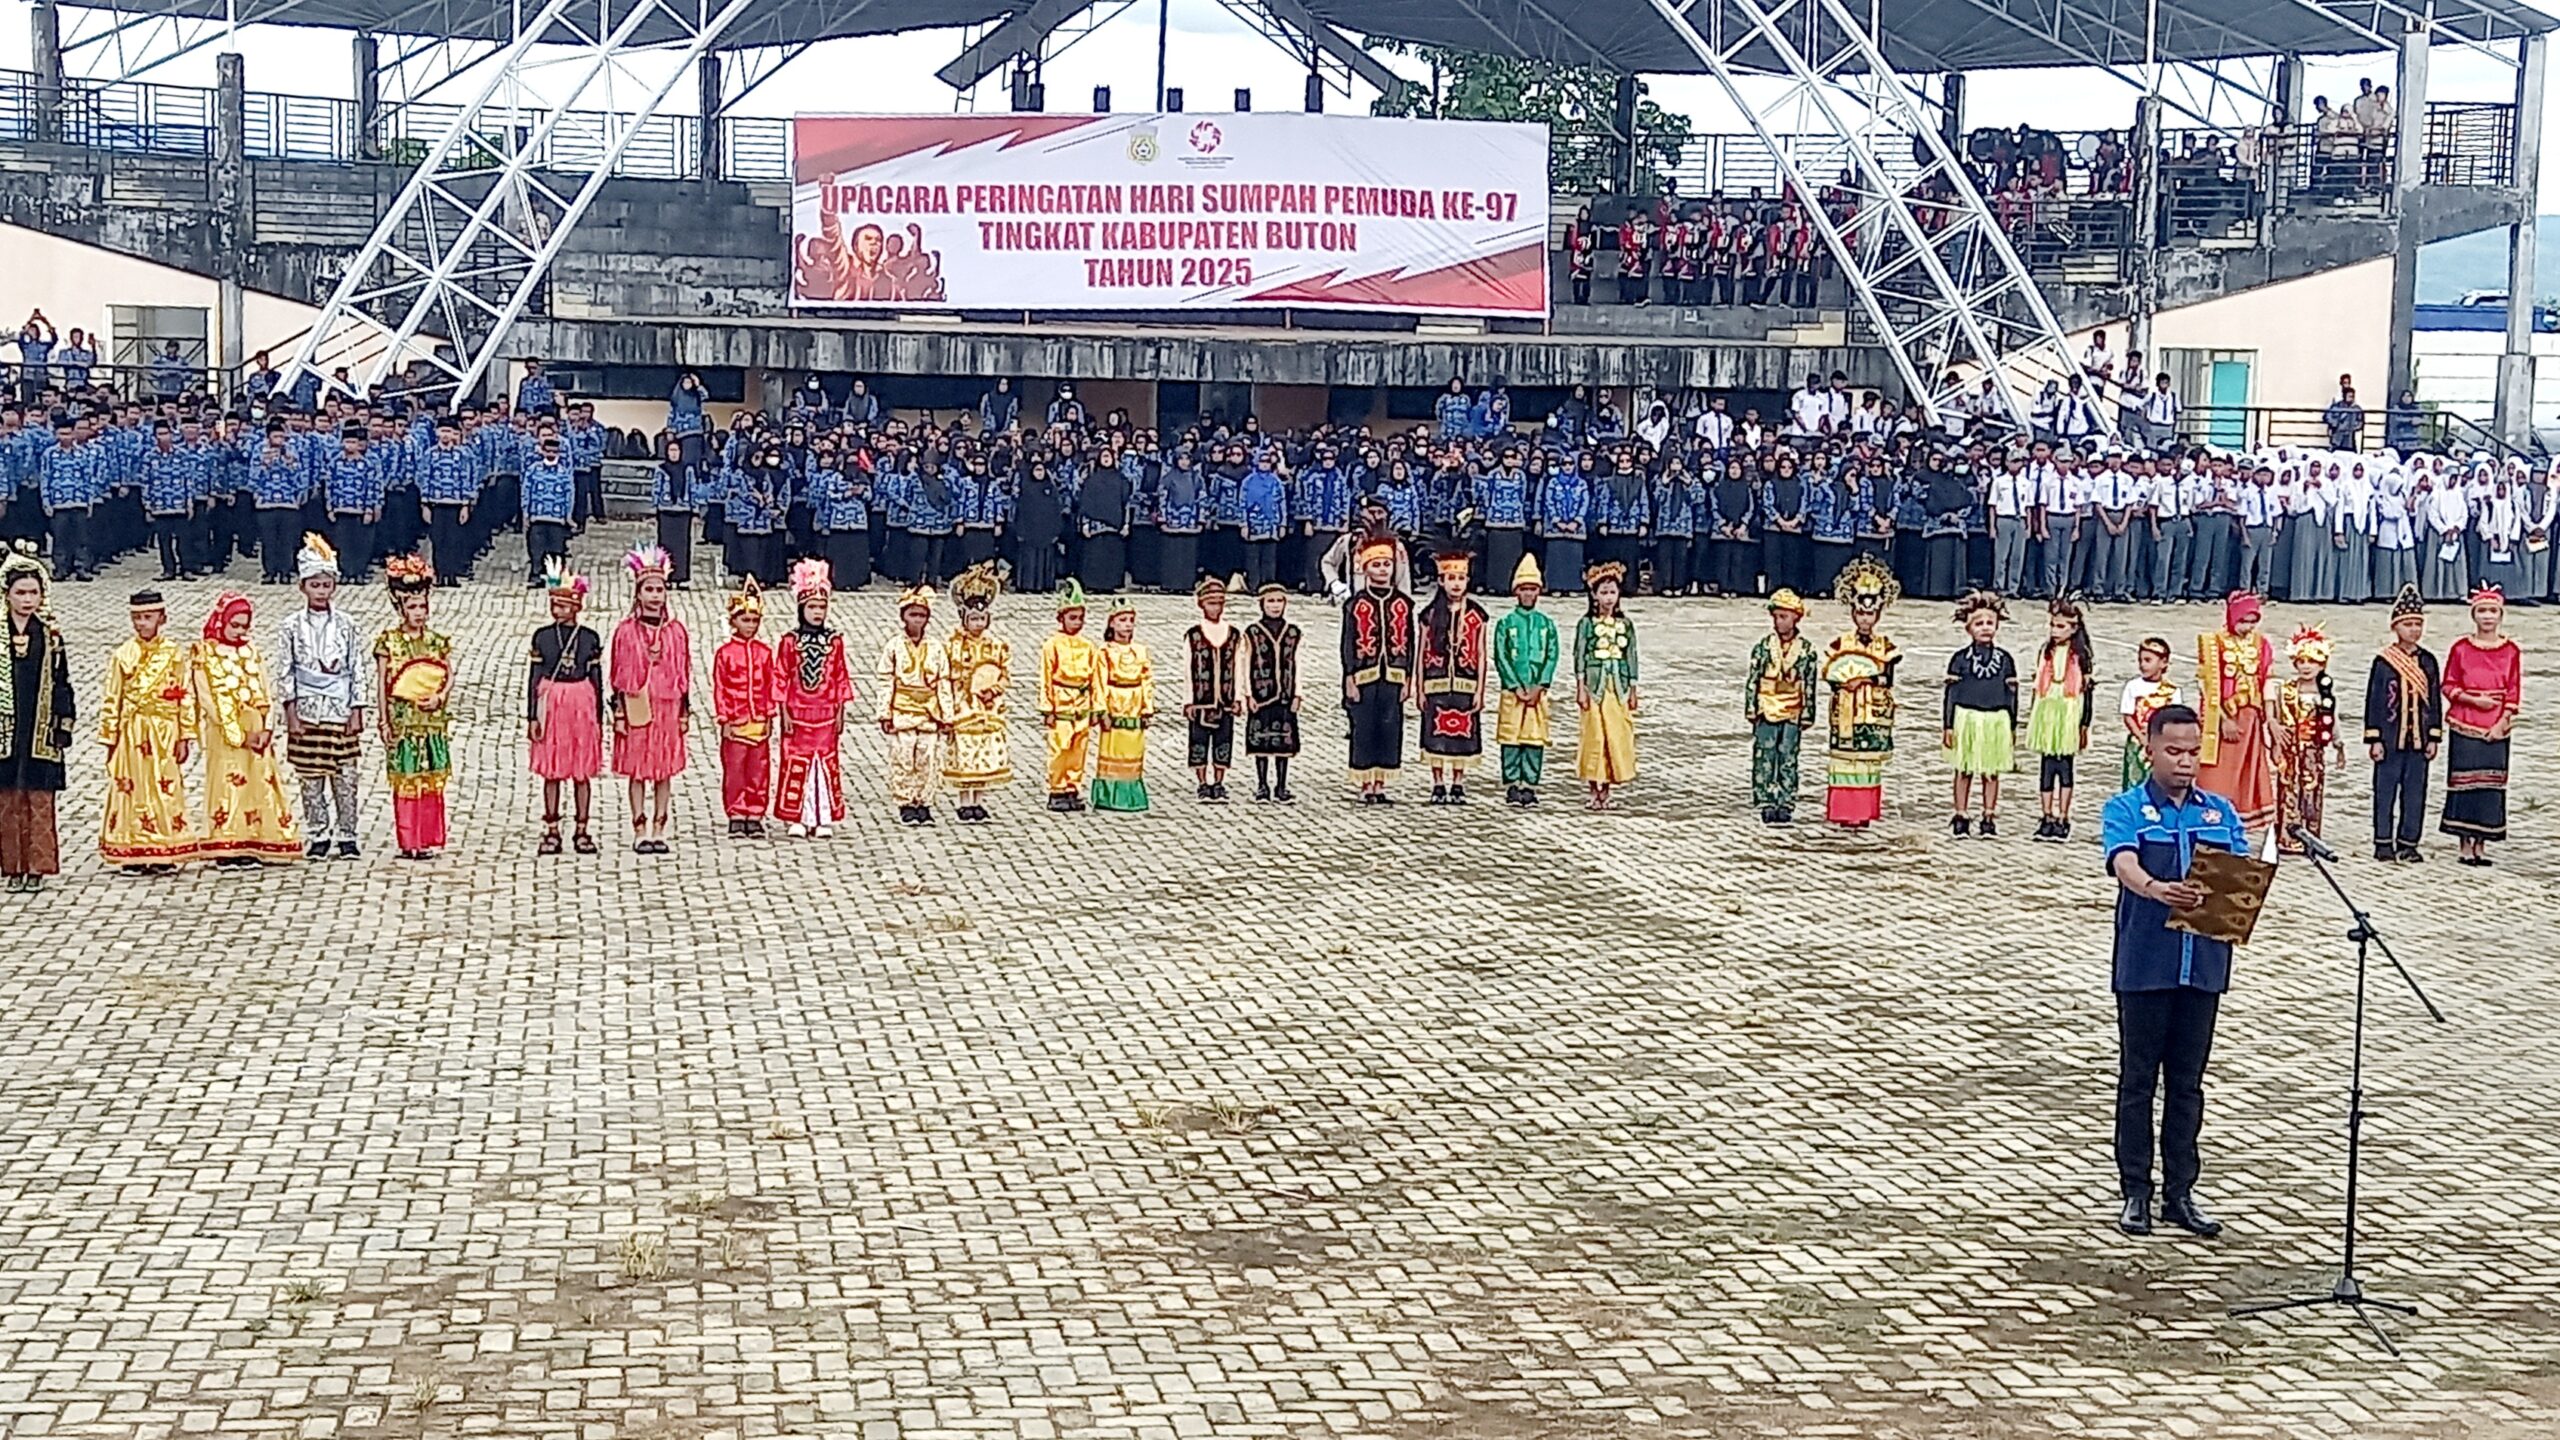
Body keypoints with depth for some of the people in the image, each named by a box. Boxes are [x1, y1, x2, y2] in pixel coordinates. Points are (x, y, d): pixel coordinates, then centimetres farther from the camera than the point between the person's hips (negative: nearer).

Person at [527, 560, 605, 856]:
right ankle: (552, 831, 10)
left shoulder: (590, 638, 2)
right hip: (551, 706, 0)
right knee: (551, 772, 4)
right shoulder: (542, 637, 2)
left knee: (582, 773, 3)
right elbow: (534, 679, 3)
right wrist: (532, 717, -2)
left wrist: (598, 719, 4)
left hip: (582, 706, 0)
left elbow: (597, 681, 6)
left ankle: (582, 831, 11)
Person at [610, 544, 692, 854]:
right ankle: (640, 832, 6)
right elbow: (617, 674, 0)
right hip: (636, 708, -2)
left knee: (665, 770, 4)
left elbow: (683, 673, 8)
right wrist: (619, 713, -4)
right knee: (637, 771, 1)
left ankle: (659, 831, 10)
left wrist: (685, 711, 5)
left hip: (667, 708, 2)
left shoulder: (676, 631, 5)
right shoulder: (626, 631, 0)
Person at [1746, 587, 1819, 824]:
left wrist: (1807, 714, 4)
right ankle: (1766, 805, 4)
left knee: (1788, 760, 1)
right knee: (1765, 758, -2)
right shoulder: (1763, 646, 4)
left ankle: (1785, 806, 6)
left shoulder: (1806, 649, 4)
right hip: (1766, 711, 0)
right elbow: (1752, 680, 5)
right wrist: (1751, 708, -1)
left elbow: (1810, 686, 7)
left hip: (1792, 714, 0)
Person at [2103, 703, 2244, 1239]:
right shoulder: (2126, 810, -2)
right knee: (2138, 1079, 4)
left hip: (2204, 964, 3)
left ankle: (2180, 1191, 17)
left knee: (2188, 1082, 10)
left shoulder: (2221, 812, 11)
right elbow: (2124, 864, -20)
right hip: (2144, 966, -3)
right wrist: (2158, 890, -42)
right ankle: (2136, 1191, 11)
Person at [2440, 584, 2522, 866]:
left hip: (2496, 730, 1)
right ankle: (2465, 845, 4)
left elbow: (2514, 693, 3)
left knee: (2491, 784, 2)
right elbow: (2448, 686, 2)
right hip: (2465, 726, -1)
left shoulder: (2510, 651, 4)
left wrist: (2502, 724, -7)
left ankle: (2481, 844, 10)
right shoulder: (2461, 649, 1)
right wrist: (2474, 700, -13)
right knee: (2464, 782, -2)